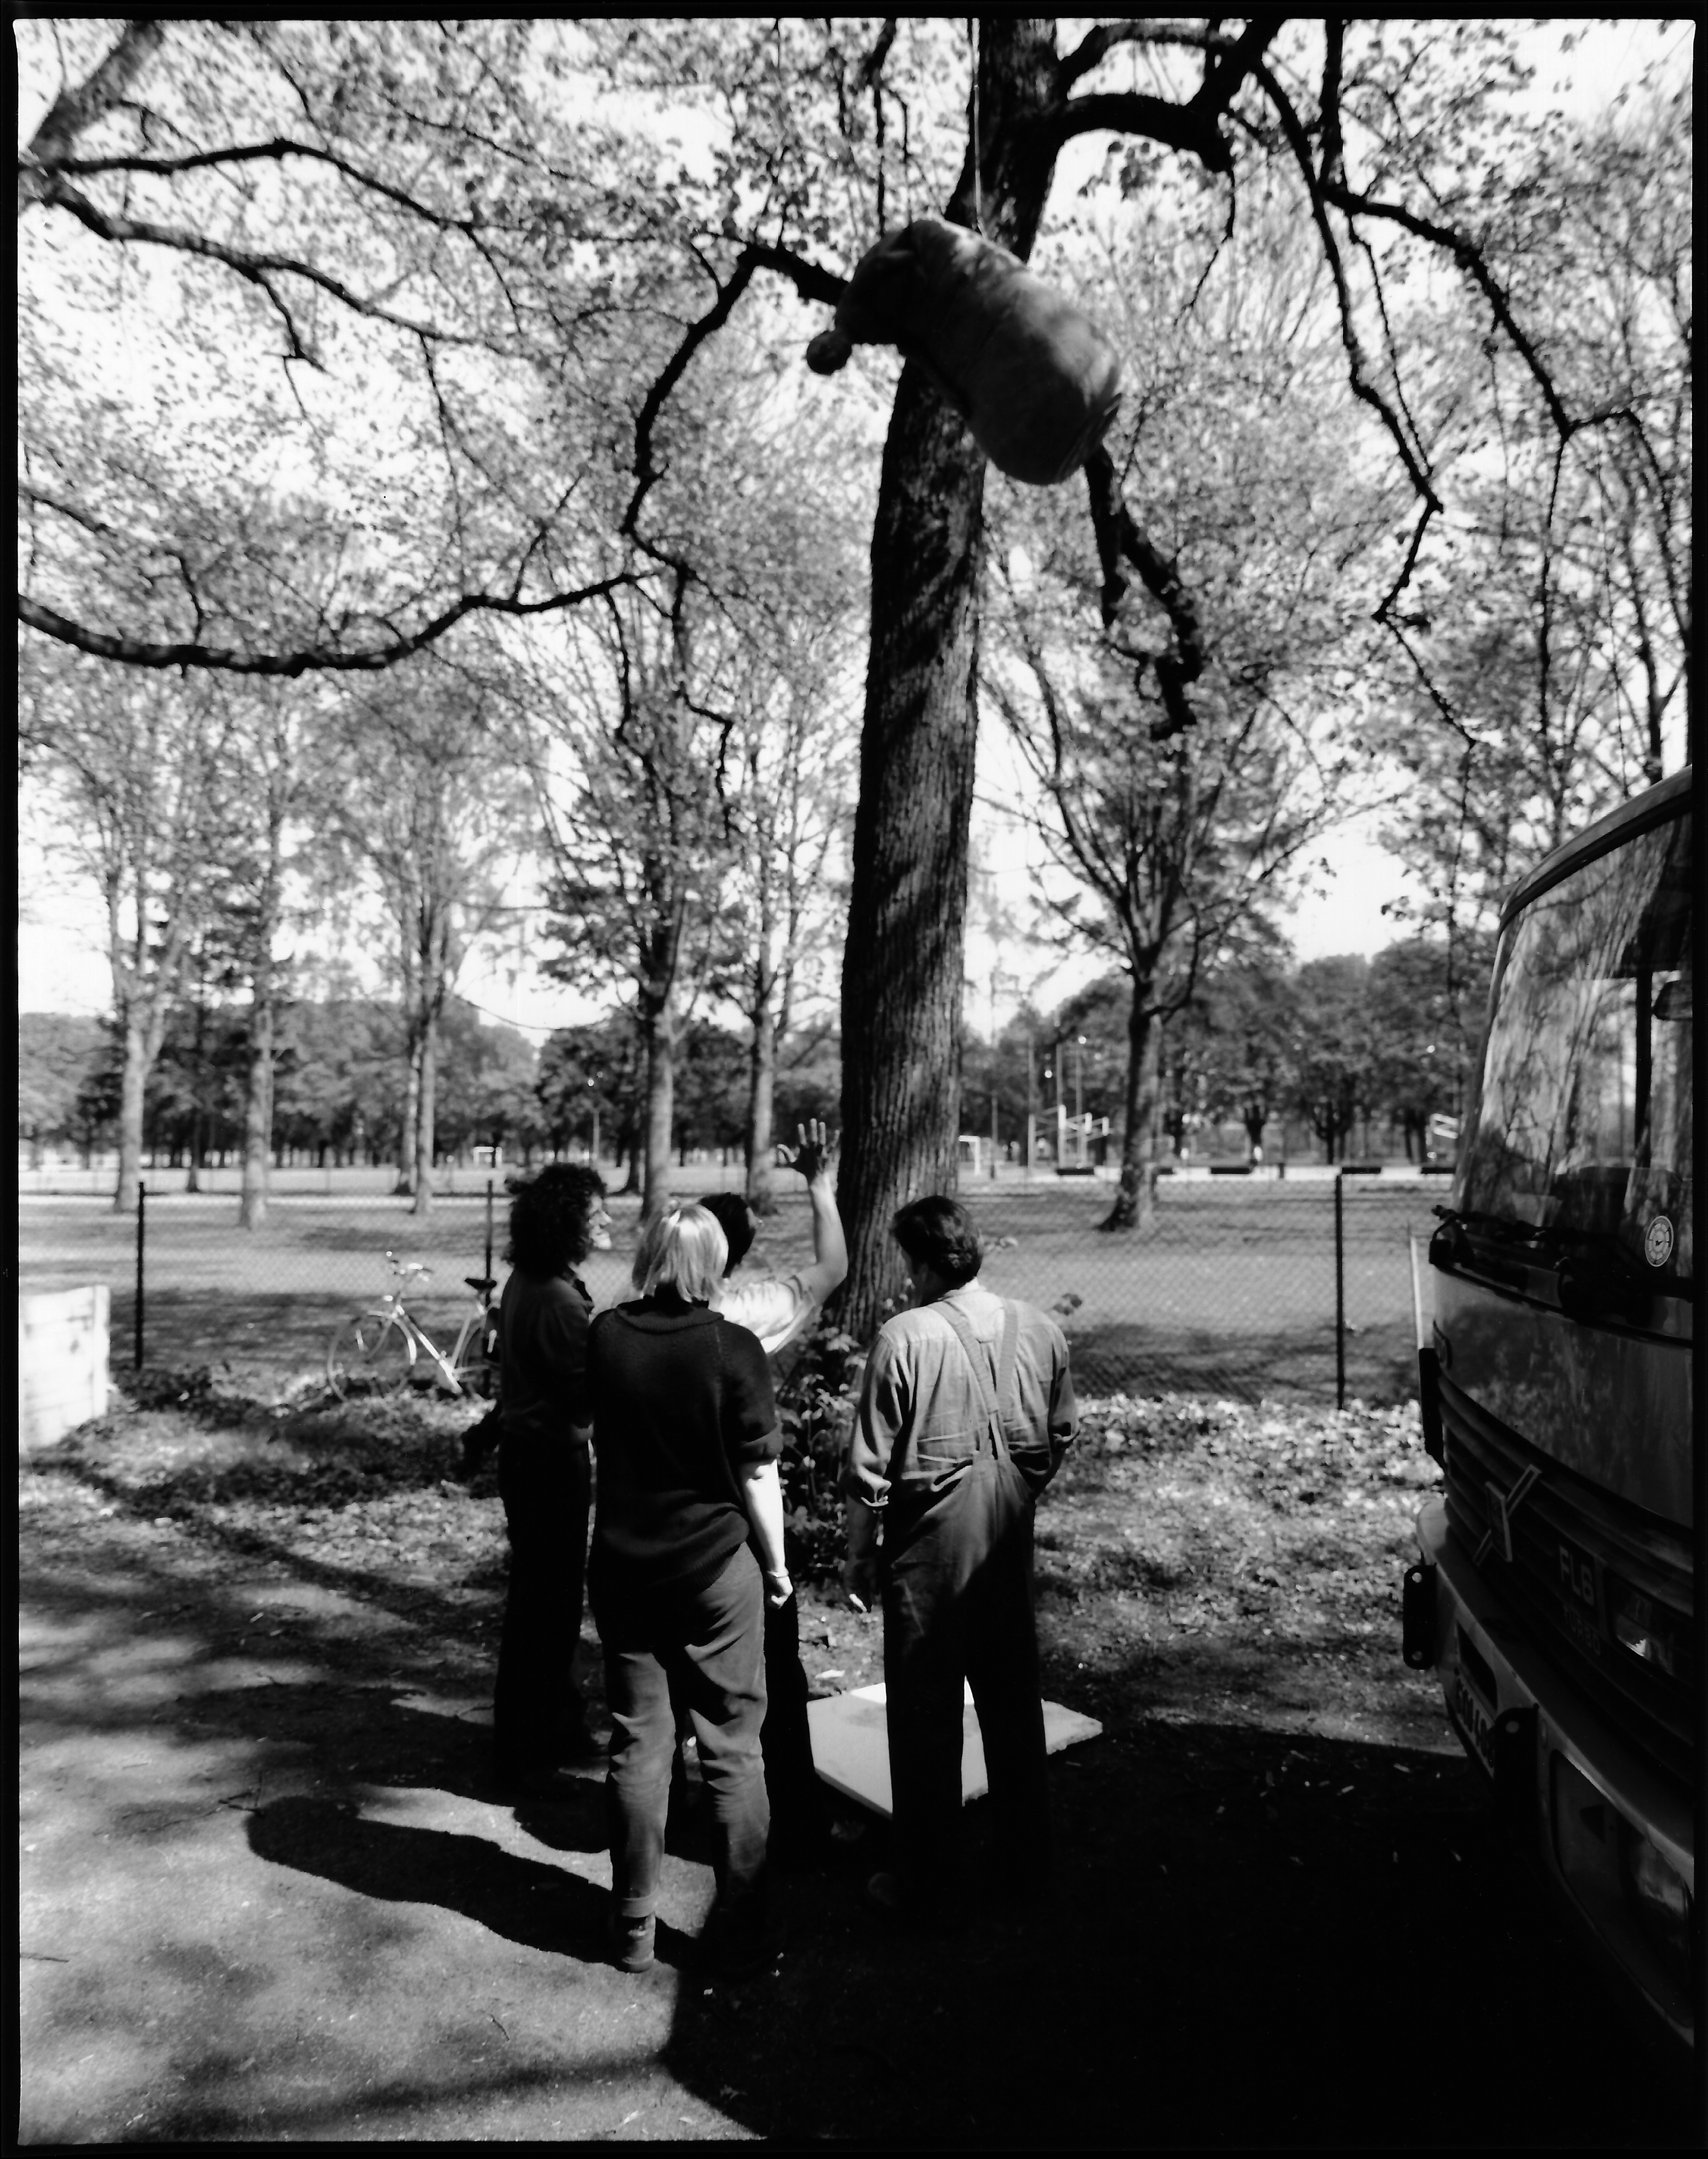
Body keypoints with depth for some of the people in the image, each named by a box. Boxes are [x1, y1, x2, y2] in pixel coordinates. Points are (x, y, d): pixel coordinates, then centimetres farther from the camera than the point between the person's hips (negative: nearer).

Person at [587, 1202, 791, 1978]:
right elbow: (759, 1475, -11)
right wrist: (777, 1565, 3)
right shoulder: (732, 1347, -15)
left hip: (624, 1569, 3)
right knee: (733, 1751, 10)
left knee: (638, 1745, 14)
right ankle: (738, 1931, 19)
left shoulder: (606, 1337, -6)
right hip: (719, 1571, -3)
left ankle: (633, 1927, 25)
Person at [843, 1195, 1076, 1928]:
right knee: (1013, 1697, 20)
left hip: (930, 1542, -5)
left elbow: (871, 1465, -13)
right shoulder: (1040, 1331, -3)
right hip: (1011, 1539, 5)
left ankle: (931, 1888, 20)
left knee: (926, 1711, 8)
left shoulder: (905, 1337, -17)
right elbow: (1059, 1437, 8)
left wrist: (859, 1553, -1)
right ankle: (1028, 1859, 36)